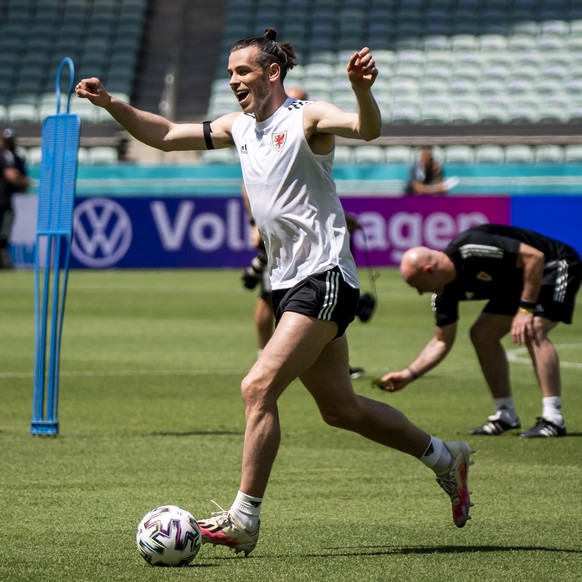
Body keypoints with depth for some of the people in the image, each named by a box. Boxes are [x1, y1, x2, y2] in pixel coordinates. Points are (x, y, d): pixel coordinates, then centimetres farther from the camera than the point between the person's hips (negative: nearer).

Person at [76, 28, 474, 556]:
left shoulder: (307, 119, -10)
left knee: (258, 387, -18)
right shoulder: (239, 126, 12)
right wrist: (112, 104, 4)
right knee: (340, 408, 14)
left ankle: (244, 521, -15)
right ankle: (445, 457, 31)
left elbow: (367, 128, -28)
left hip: (324, 279, -9)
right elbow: (165, 135, 17)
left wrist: (362, 91, -48)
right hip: (288, 283, 9)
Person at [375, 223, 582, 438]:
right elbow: (442, 341, 5)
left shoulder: (471, 251, -33)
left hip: (555, 266, -9)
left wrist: (525, 309, -30)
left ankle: (553, 419, -25)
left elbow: (534, 256, -32)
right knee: (481, 334, 2)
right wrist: (408, 374, -3)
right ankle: (506, 416, 8)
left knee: (533, 332, -27)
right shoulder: (445, 292, -6)